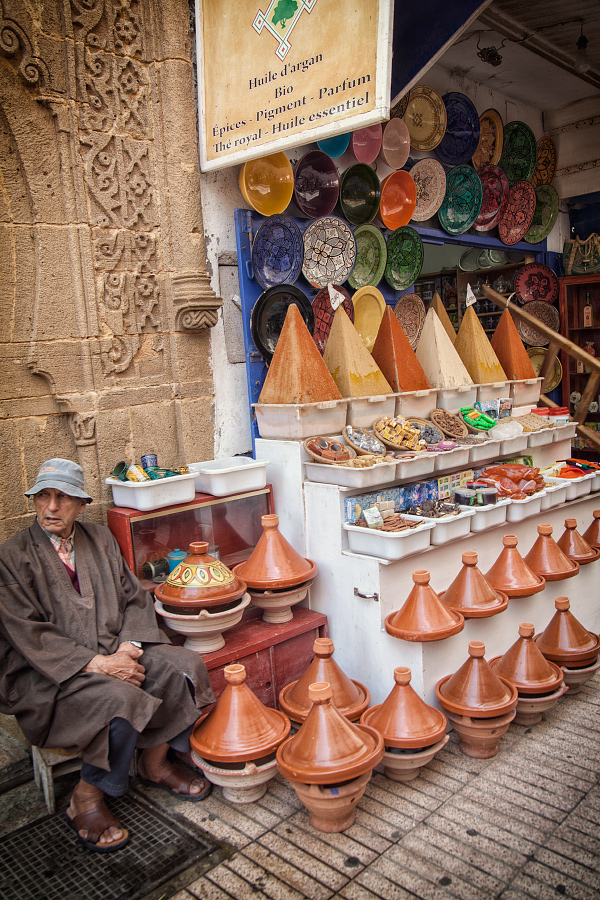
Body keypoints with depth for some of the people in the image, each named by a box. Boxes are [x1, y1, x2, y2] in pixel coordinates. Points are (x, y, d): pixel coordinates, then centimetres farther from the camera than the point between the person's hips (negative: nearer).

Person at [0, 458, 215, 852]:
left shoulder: (100, 539, 7)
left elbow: (135, 598, 8)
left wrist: (129, 646, -12)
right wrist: (97, 663, -22)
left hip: (113, 651, 6)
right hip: (47, 671, -5)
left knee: (183, 667, -15)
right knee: (121, 700, -31)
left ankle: (156, 760, 8)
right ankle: (86, 800, -6)